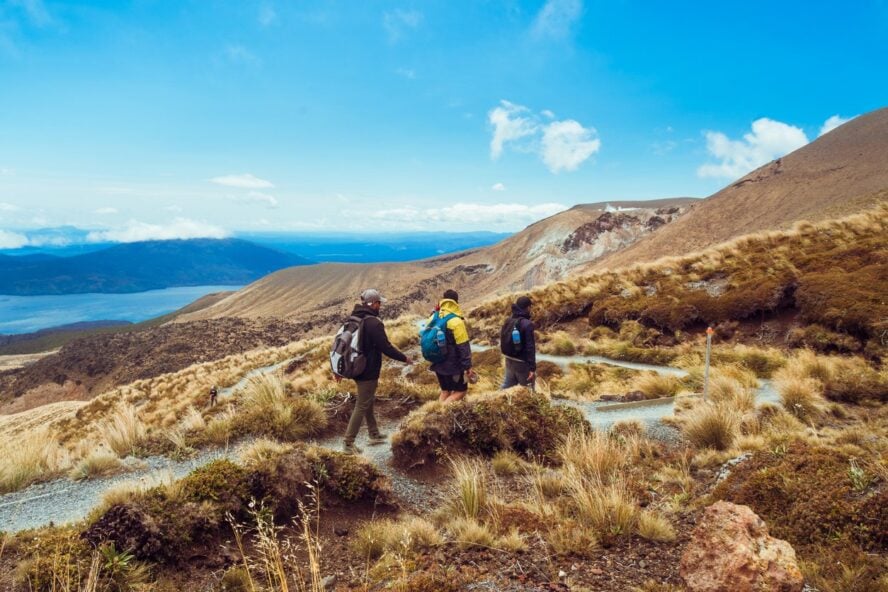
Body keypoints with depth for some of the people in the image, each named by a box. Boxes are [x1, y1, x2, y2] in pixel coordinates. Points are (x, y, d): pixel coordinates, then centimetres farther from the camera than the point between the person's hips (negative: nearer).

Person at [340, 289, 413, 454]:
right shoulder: (373, 323, -22)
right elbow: (386, 347, -21)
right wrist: (404, 358, -6)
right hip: (368, 372, -9)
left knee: (369, 401, 21)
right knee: (362, 406, 0)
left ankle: (375, 435, 33)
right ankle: (349, 442, 4)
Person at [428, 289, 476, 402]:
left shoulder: (432, 318, 2)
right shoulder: (456, 321, -19)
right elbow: (463, 347, -17)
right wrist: (468, 366, -12)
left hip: (438, 364, 7)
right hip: (453, 365, -7)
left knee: (445, 391, 18)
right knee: (461, 391, 7)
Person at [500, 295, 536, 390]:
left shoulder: (508, 321, 3)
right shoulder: (527, 324, -20)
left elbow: (503, 341, 12)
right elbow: (530, 348, -22)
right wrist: (532, 368, -22)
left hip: (509, 360, 7)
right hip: (522, 363, -7)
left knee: (506, 387, 18)